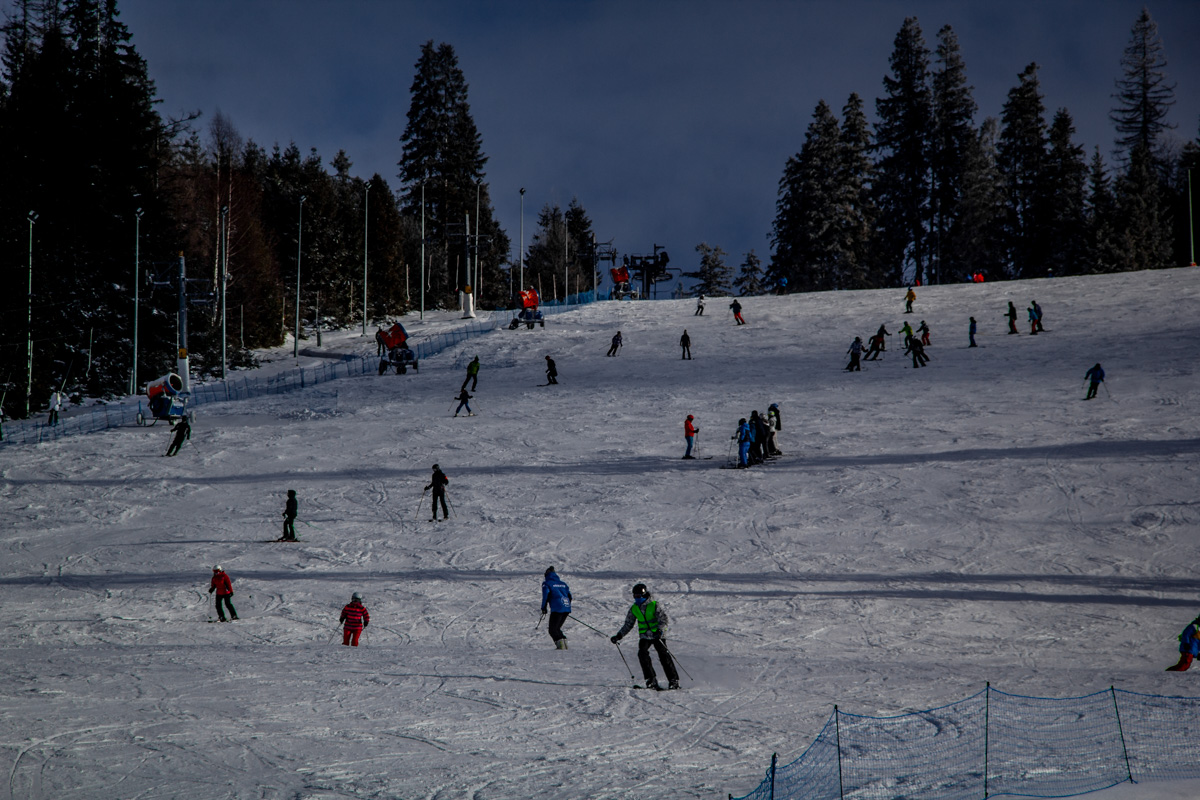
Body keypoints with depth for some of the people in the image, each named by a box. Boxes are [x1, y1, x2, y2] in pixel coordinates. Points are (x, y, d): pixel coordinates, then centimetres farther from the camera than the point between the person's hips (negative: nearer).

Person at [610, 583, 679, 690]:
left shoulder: (656, 605, -8)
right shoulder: (634, 609, 7)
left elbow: (663, 619, -16)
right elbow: (628, 625, 15)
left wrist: (660, 630, -34)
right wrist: (619, 636, 5)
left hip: (658, 635, -4)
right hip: (644, 636, 4)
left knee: (663, 655, -16)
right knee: (642, 653, -20)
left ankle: (674, 680, -9)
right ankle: (651, 680, -17)